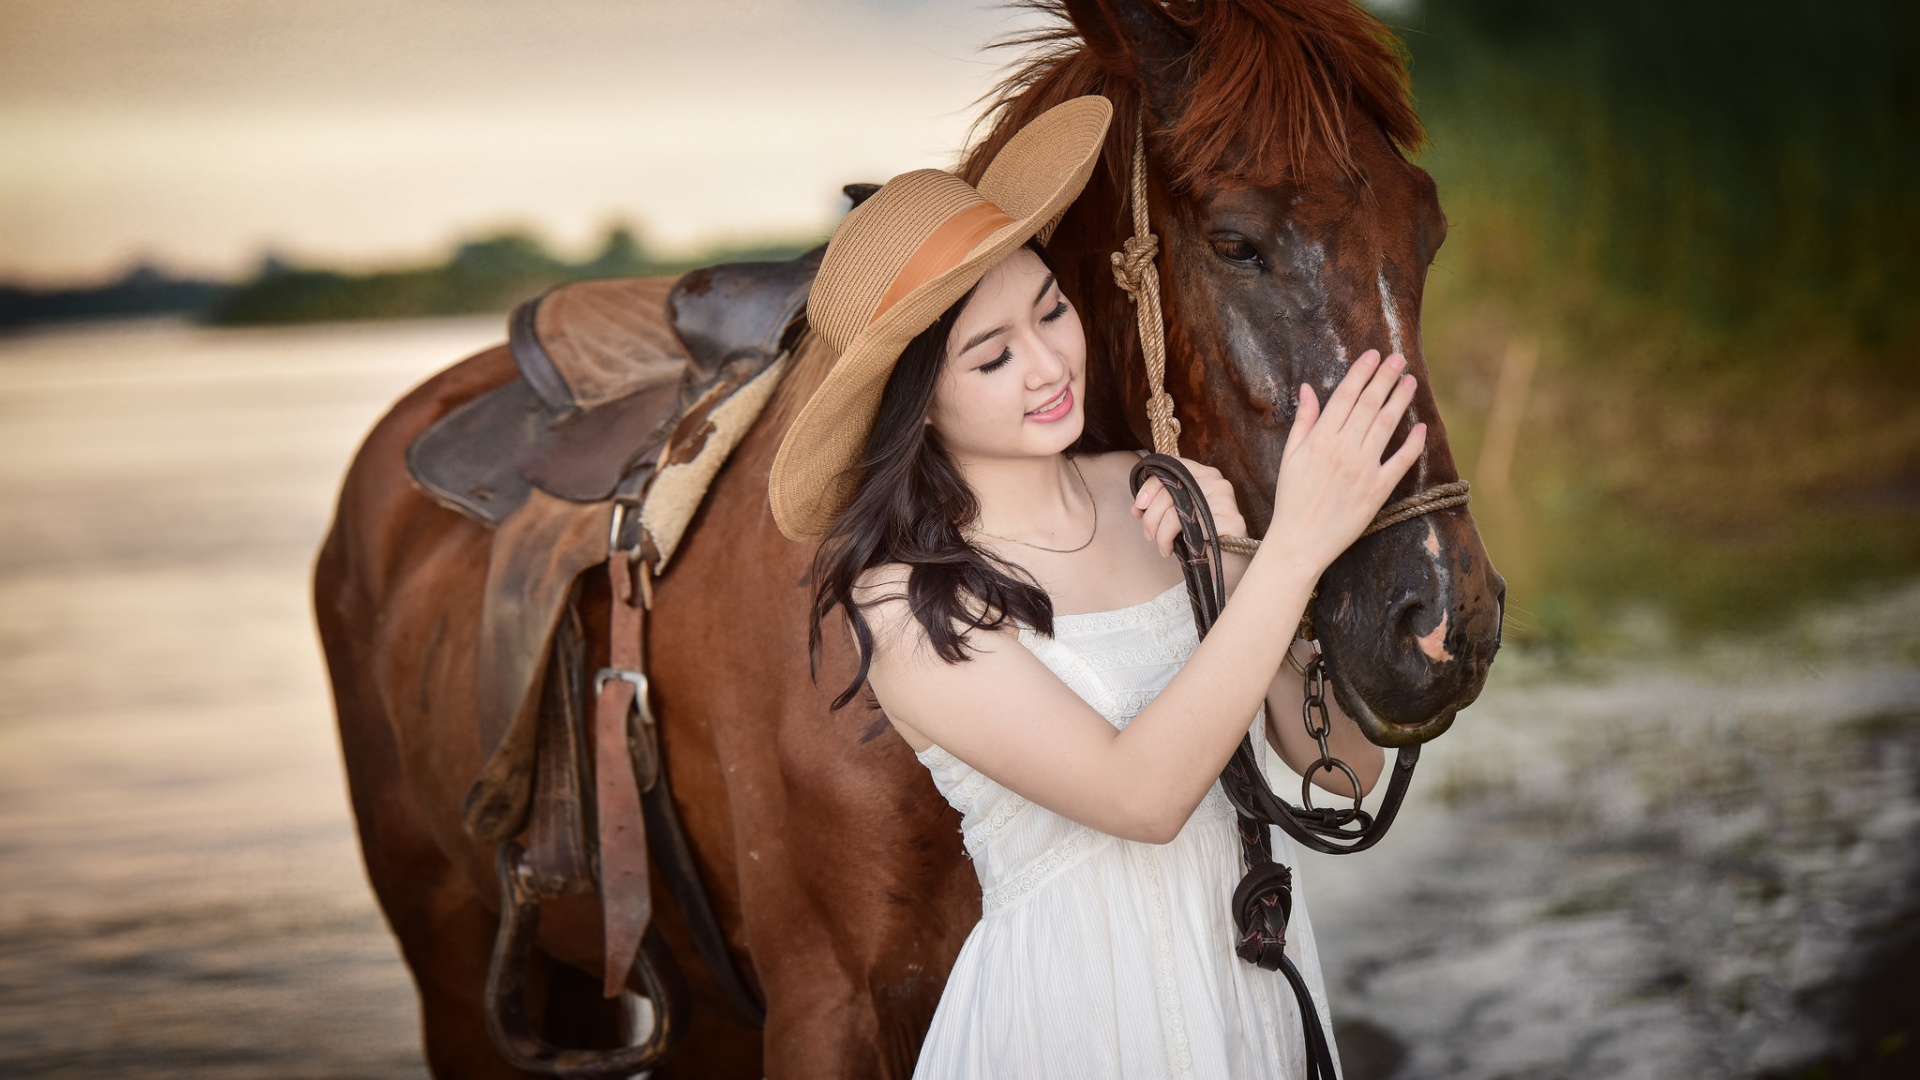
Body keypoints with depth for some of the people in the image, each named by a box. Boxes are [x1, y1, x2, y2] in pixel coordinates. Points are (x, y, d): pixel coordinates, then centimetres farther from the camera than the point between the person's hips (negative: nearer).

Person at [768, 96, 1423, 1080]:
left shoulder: (1161, 497, -2)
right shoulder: (905, 603, -15)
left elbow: (1344, 764, -3)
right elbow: (1141, 796, -26)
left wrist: (1234, 559, -16)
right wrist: (1295, 548, -29)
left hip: (1261, 973, 5)